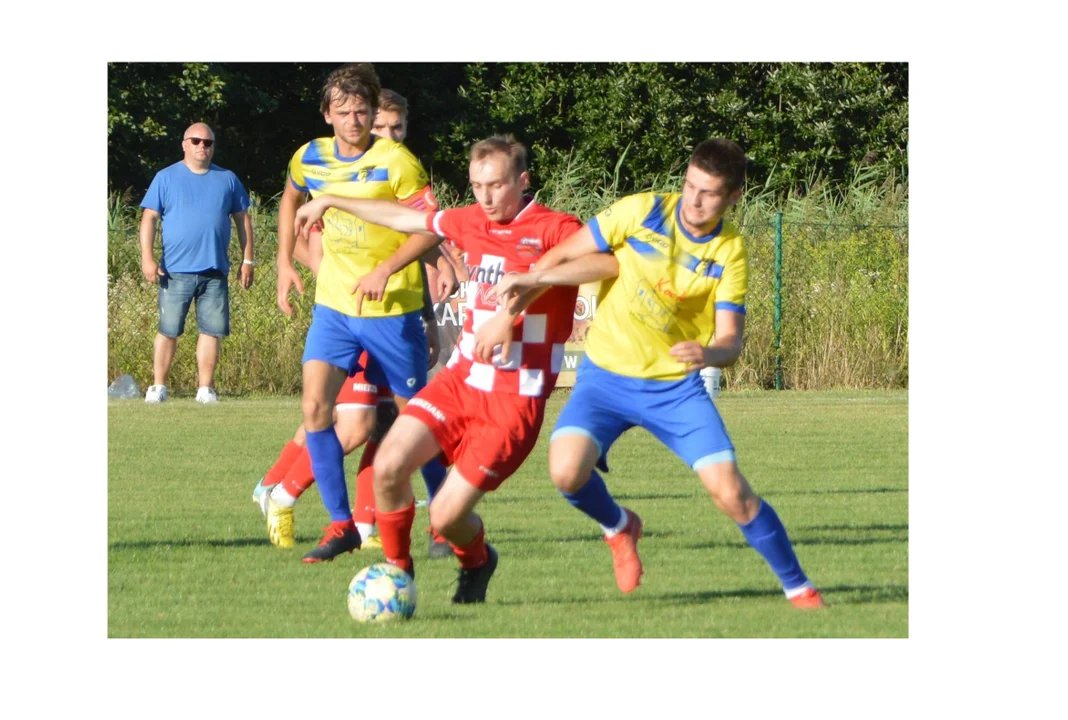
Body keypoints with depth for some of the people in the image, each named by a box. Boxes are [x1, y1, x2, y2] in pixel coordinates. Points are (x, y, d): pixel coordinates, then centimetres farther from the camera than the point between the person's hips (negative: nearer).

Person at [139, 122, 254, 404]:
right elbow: (149, 218, 1)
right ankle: (158, 386, 7)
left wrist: (247, 260, 9)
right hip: (176, 271, -2)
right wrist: (147, 258, -10)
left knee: (212, 331, 1)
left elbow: (242, 220, 15)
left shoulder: (227, 180, 12)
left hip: (215, 272, 2)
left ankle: (205, 388, 8)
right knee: (168, 331, -1)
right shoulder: (166, 178, 5)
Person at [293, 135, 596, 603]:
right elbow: (404, 218, 26)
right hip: (461, 377, 6)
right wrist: (331, 202, 35)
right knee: (388, 467, -14)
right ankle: (396, 569, 10)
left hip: (516, 398, -6)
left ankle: (477, 563, 26)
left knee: (446, 517, -10)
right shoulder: (470, 222, 10)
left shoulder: (553, 230, -9)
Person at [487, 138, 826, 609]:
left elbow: (730, 341, -13)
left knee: (730, 492, -12)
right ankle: (618, 527, 12)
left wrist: (710, 353, -36)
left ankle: (799, 588, 9)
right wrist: (530, 282, -18)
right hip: (606, 375, 0)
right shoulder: (644, 212, -10)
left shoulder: (729, 252, -7)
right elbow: (568, 257, -1)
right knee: (567, 472, -24)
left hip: (676, 387, 0)